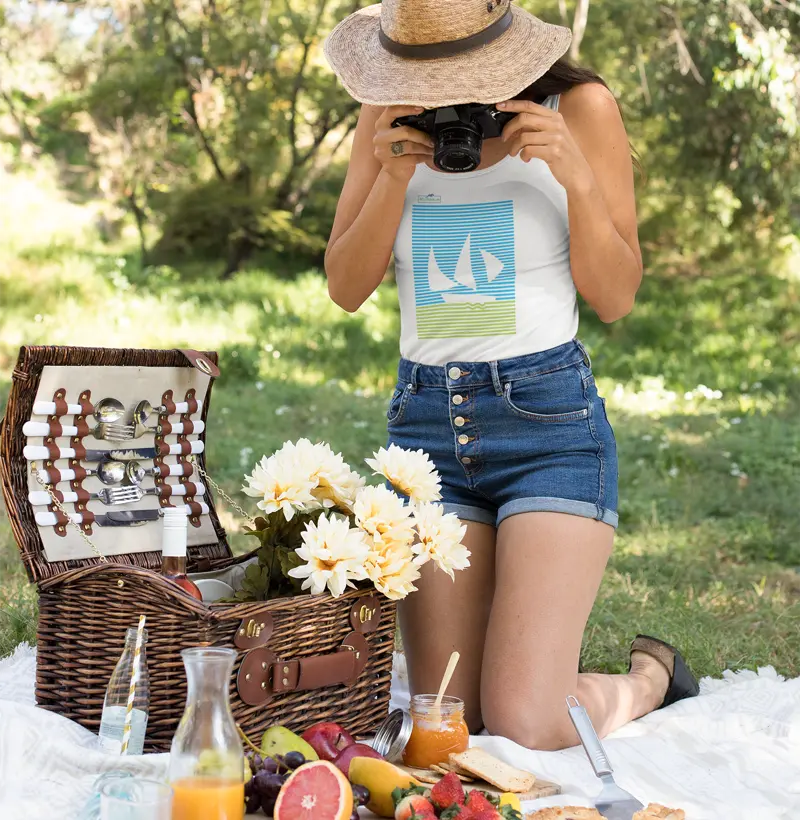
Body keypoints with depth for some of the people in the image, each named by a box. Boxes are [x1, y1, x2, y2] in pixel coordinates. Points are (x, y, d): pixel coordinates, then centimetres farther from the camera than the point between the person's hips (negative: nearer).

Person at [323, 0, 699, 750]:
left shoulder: (579, 108, -3)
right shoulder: (387, 119, 6)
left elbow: (615, 298, -1)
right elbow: (345, 289, 4)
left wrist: (577, 176, -16)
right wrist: (394, 177, -11)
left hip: (549, 416, -3)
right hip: (425, 422, 4)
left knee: (523, 729, -12)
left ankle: (650, 677, 20)